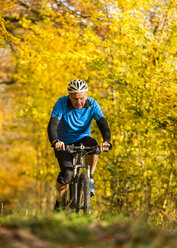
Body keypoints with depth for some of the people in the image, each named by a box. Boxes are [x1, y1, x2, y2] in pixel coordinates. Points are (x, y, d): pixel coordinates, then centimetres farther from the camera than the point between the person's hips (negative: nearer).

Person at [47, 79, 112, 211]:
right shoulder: (62, 103, -22)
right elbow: (52, 124, -32)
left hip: (82, 138, 2)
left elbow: (103, 123, -26)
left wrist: (107, 141, -47)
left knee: (93, 145, -35)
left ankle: (89, 179, -14)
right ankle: (59, 201, 4)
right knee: (67, 174, -22)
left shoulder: (92, 104, -16)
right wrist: (55, 141, -52)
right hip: (64, 142, -1)